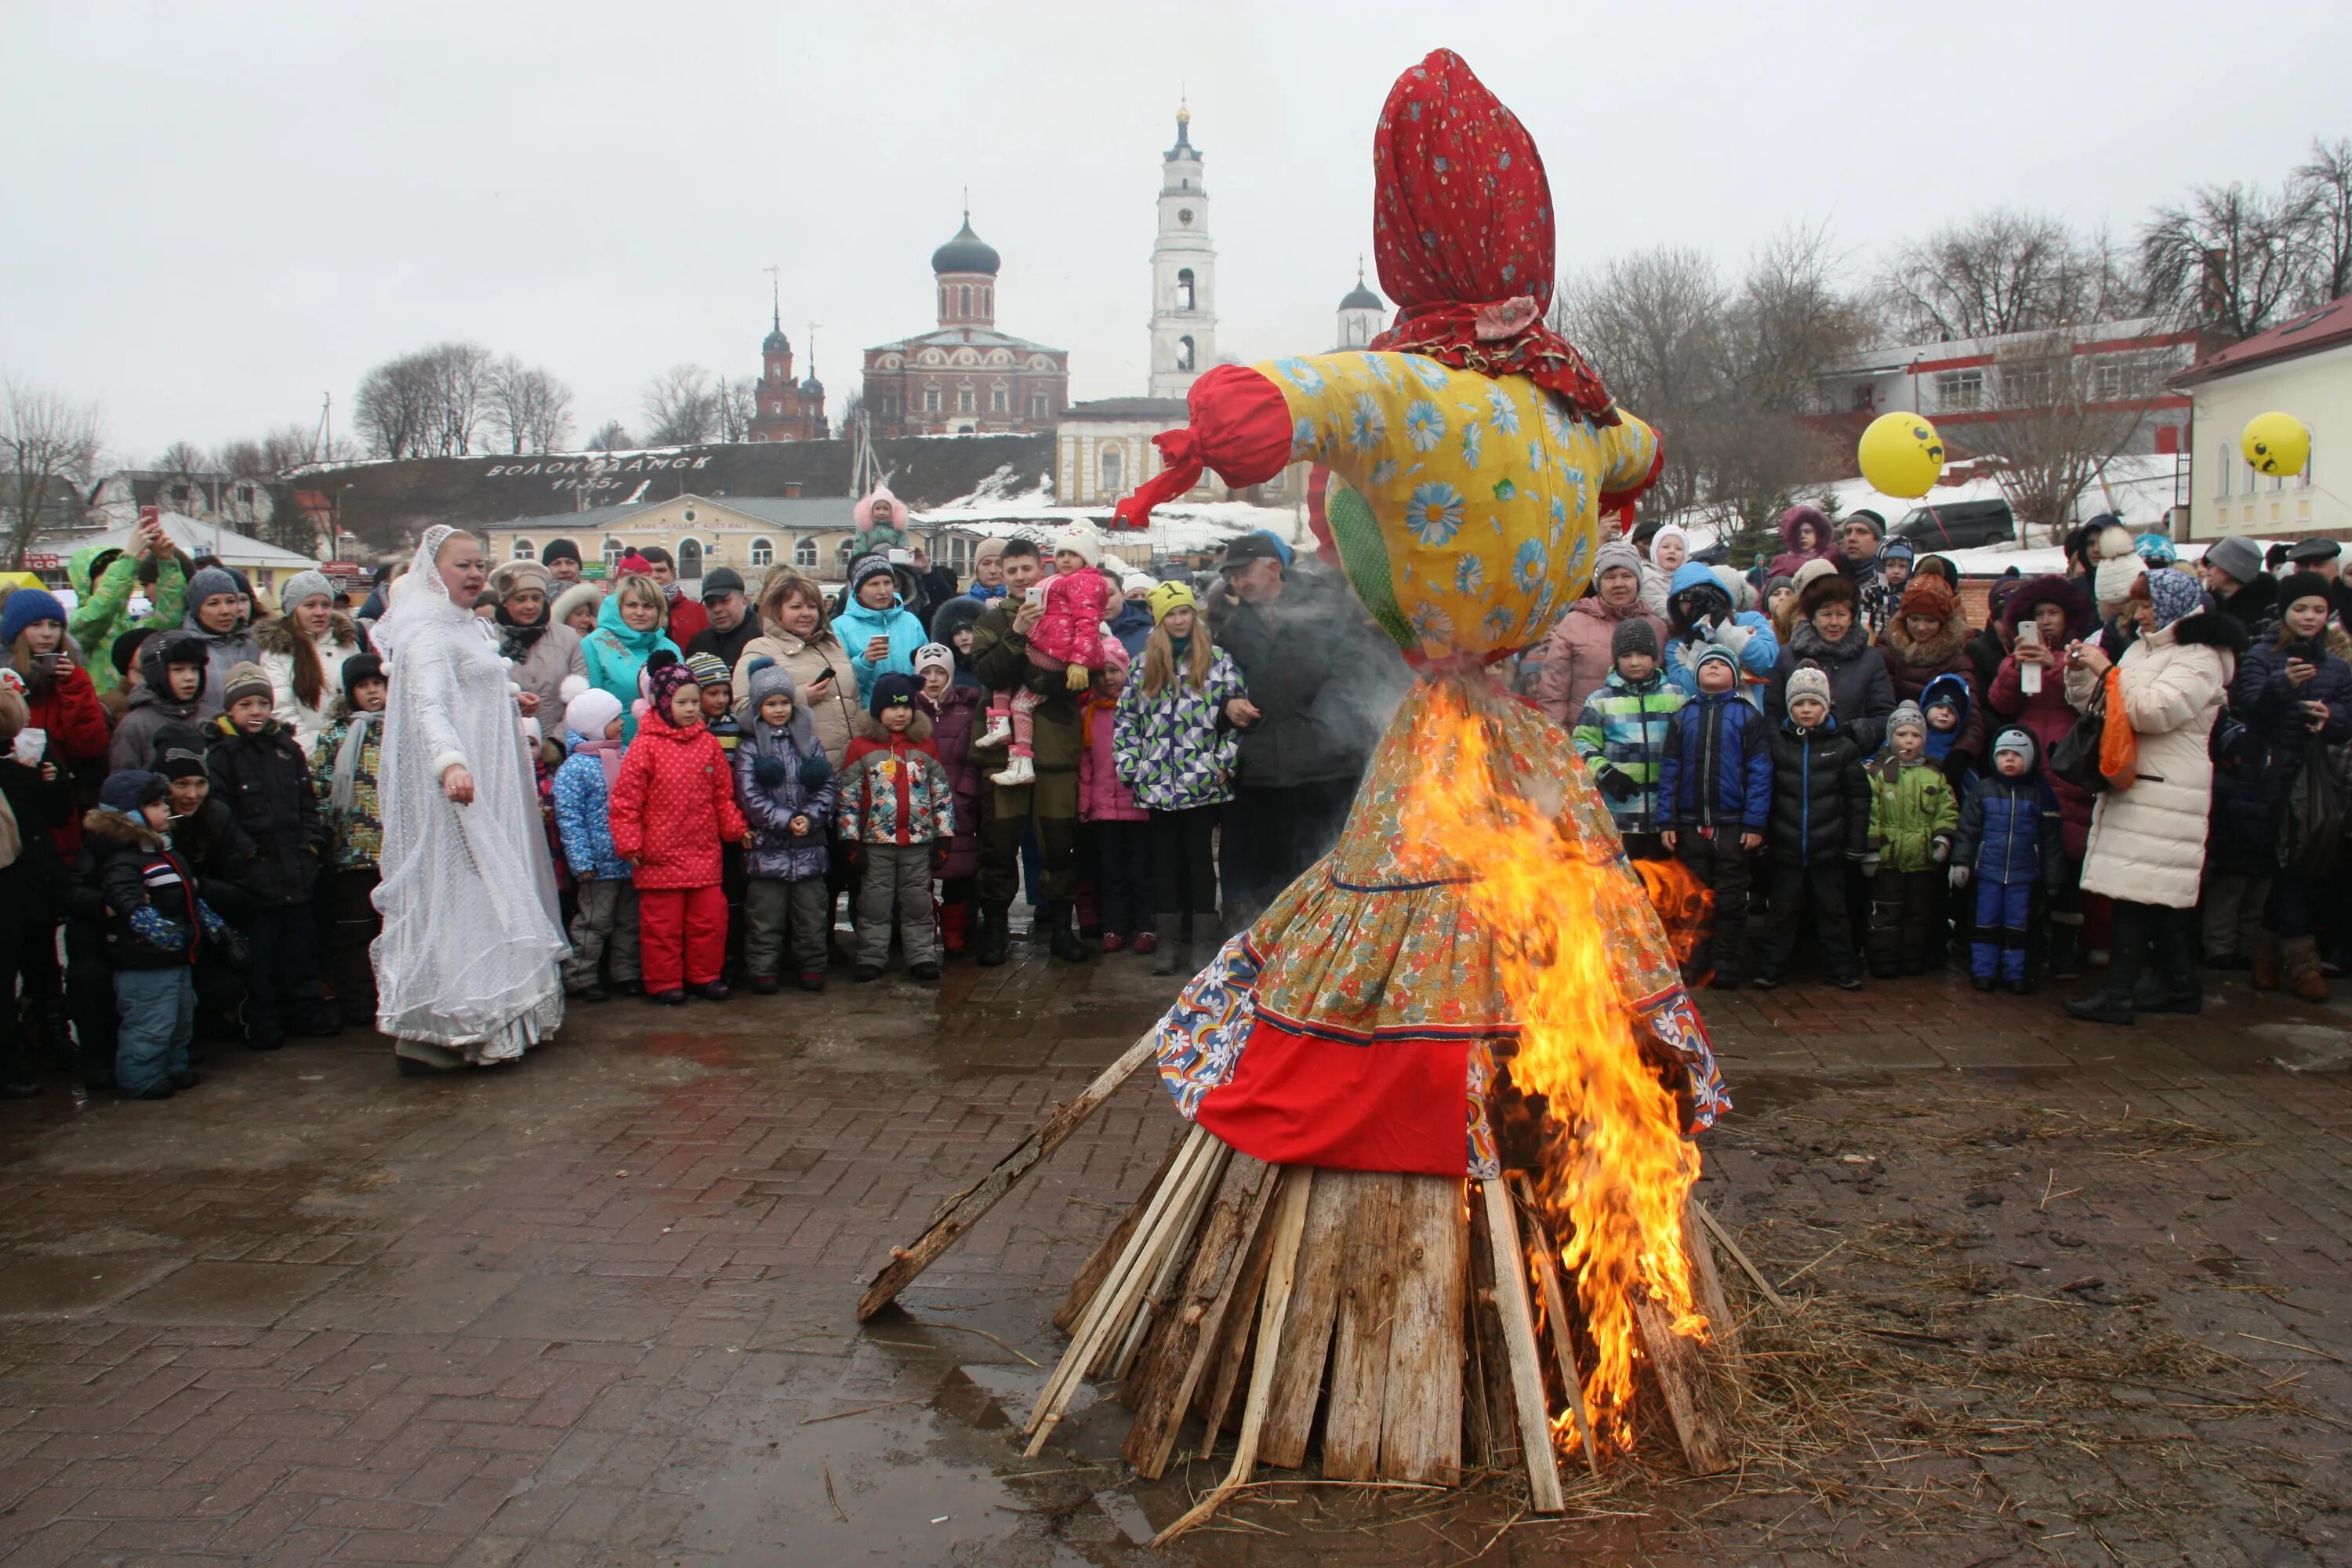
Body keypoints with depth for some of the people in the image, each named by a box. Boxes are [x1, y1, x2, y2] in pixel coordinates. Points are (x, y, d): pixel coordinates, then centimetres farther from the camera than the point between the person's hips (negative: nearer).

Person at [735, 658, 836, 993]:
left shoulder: (809, 742, 9)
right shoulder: (749, 748, 1)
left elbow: (826, 786, 4)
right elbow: (750, 796, -8)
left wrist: (810, 817, -12)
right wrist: (786, 821, -15)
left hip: (809, 844, 3)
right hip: (767, 846, -2)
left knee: (812, 912, 8)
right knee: (765, 916, 2)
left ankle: (812, 967, 18)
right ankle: (763, 970, 10)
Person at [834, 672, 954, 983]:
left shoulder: (925, 746, 6)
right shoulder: (861, 747, -3)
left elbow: (942, 793, 8)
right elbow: (848, 796, -2)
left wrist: (943, 835, 4)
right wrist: (851, 839, -6)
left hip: (918, 839, 2)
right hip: (876, 840, -2)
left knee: (918, 901, 9)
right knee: (874, 902, 6)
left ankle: (922, 956, 16)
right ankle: (870, 958, 13)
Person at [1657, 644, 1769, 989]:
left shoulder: (1747, 715, 3)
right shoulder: (1684, 716, 10)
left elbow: (1760, 771, -3)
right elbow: (1669, 770, 7)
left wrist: (1755, 822, -11)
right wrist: (1666, 821, -1)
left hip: (1734, 827, -2)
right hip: (1689, 827, 2)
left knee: (1730, 902, 4)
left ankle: (1725, 969, 12)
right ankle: (1695, 968, 17)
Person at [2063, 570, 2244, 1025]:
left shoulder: (2201, 658, -7)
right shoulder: (2140, 649, 19)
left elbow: (2155, 710, -22)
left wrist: (2107, 670, -15)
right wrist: (2080, 674, 5)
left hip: (2165, 791, -8)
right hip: (2132, 783, 8)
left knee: (2137, 890, -11)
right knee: (2162, 896, 11)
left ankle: (2118, 995, -10)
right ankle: (2180, 988, 19)